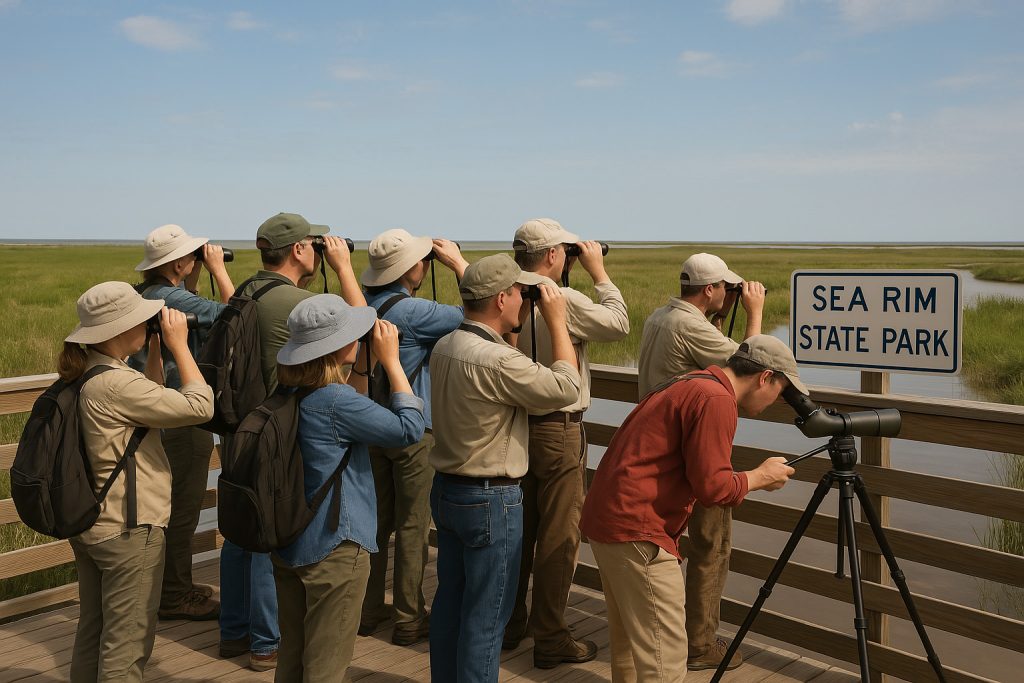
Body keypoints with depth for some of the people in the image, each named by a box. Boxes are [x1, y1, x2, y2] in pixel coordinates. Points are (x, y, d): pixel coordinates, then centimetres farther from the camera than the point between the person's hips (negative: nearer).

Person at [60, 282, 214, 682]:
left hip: (90, 525, 10)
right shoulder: (114, 384, -25)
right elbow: (200, 406, -22)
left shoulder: (87, 376, 5)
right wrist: (179, 345, -14)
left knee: (92, 631, 21)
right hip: (129, 531, -10)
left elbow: (151, 403, 14)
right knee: (127, 646, 4)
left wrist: (154, 352, 7)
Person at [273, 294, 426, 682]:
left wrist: (363, 363, 4)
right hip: (334, 549, -8)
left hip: (287, 544, 8)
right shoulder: (337, 401, -23)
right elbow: (410, 429, -15)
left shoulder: (289, 393, 2)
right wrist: (391, 360, -10)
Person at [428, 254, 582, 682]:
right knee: (486, 615, 4)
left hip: (447, 490, 9)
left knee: (450, 600, 19)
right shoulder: (497, 360, -26)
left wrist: (518, 323, 10)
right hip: (491, 500, -9)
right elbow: (566, 389, -17)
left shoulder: (444, 348, 2)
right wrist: (557, 322, -10)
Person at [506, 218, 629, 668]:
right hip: (558, 432, -7)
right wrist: (599, 272, 0)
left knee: (518, 529, 18)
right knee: (558, 537, 3)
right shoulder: (563, 301, -19)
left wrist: (573, 275, 13)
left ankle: (510, 623, 32)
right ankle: (550, 641, 13)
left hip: (514, 425, 7)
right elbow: (619, 323, -9)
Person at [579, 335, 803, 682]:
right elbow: (712, 486, -17)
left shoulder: (689, 384, 16)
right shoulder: (716, 398, -14)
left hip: (606, 519, 11)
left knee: (629, 644, 21)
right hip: (636, 531, -11)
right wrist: (761, 476, -1)